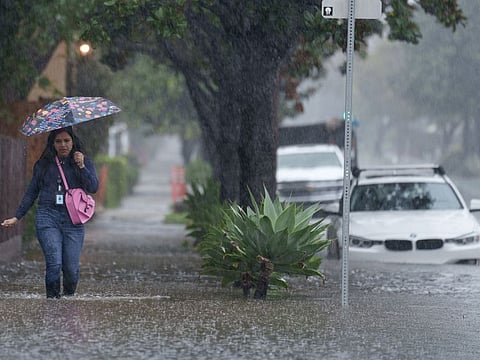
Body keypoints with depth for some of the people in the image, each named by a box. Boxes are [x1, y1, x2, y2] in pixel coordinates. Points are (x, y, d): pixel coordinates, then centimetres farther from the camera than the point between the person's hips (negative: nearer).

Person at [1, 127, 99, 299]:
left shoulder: (85, 163, 11)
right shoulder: (43, 165, 12)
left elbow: (93, 188, -1)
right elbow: (31, 193, 17)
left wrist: (81, 166, -11)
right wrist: (17, 217, 15)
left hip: (73, 220, 0)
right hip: (47, 217, 0)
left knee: (71, 267, -4)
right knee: (54, 263, -15)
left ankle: (69, 296, 23)